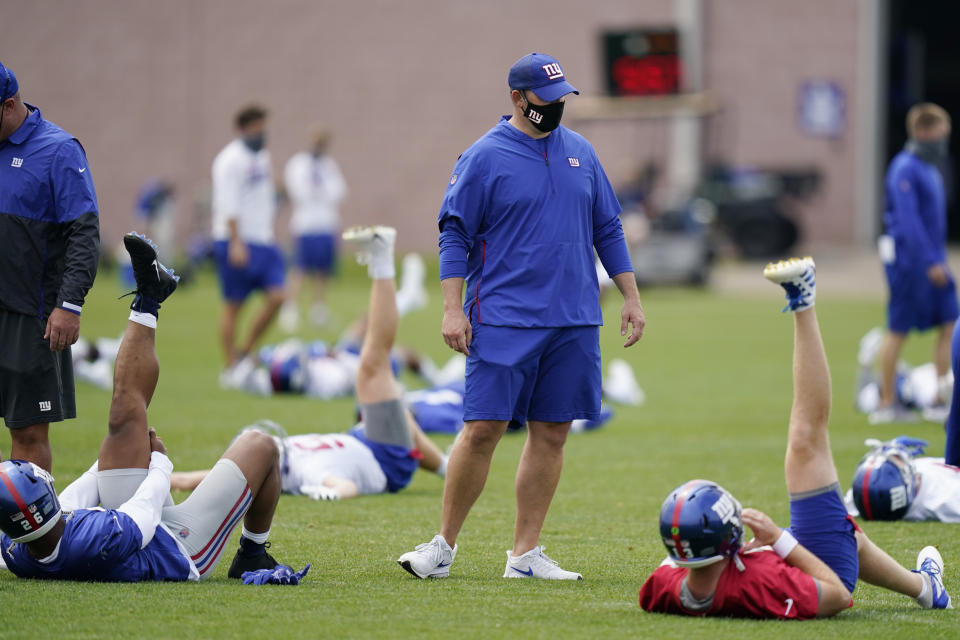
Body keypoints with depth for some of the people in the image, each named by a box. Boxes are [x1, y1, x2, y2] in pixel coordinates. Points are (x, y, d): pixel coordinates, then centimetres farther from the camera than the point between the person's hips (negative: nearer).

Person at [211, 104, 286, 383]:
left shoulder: (262, 156, 17)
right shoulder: (231, 159, -10)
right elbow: (228, 205, -17)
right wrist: (236, 243, -23)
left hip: (262, 241, 8)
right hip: (237, 242, -8)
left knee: (276, 297, -3)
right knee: (233, 305, -2)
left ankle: (244, 352, 11)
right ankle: (231, 367, 3)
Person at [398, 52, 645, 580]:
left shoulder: (580, 153, 13)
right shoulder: (483, 157, -3)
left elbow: (608, 229, 19)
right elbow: (455, 235, -4)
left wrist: (630, 297, 14)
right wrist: (453, 309, -12)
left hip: (574, 320, 5)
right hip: (504, 319, -5)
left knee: (552, 433, 4)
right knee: (483, 429, -10)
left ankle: (525, 555, 9)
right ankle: (444, 547, -1)